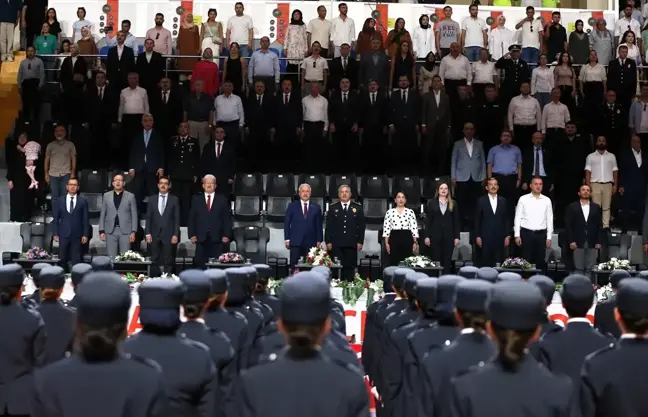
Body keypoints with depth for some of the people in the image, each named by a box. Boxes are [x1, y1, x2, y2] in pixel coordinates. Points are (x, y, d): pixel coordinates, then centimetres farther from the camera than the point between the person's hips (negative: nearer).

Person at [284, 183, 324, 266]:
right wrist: (287, 239, -1)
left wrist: (319, 240, 3)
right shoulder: (292, 206, 9)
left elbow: (319, 225, 9)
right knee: (294, 265, -3)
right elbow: (286, 223, 7)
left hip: (311, 242, 1)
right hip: (295, 242, 0)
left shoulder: (316, 207, 10)